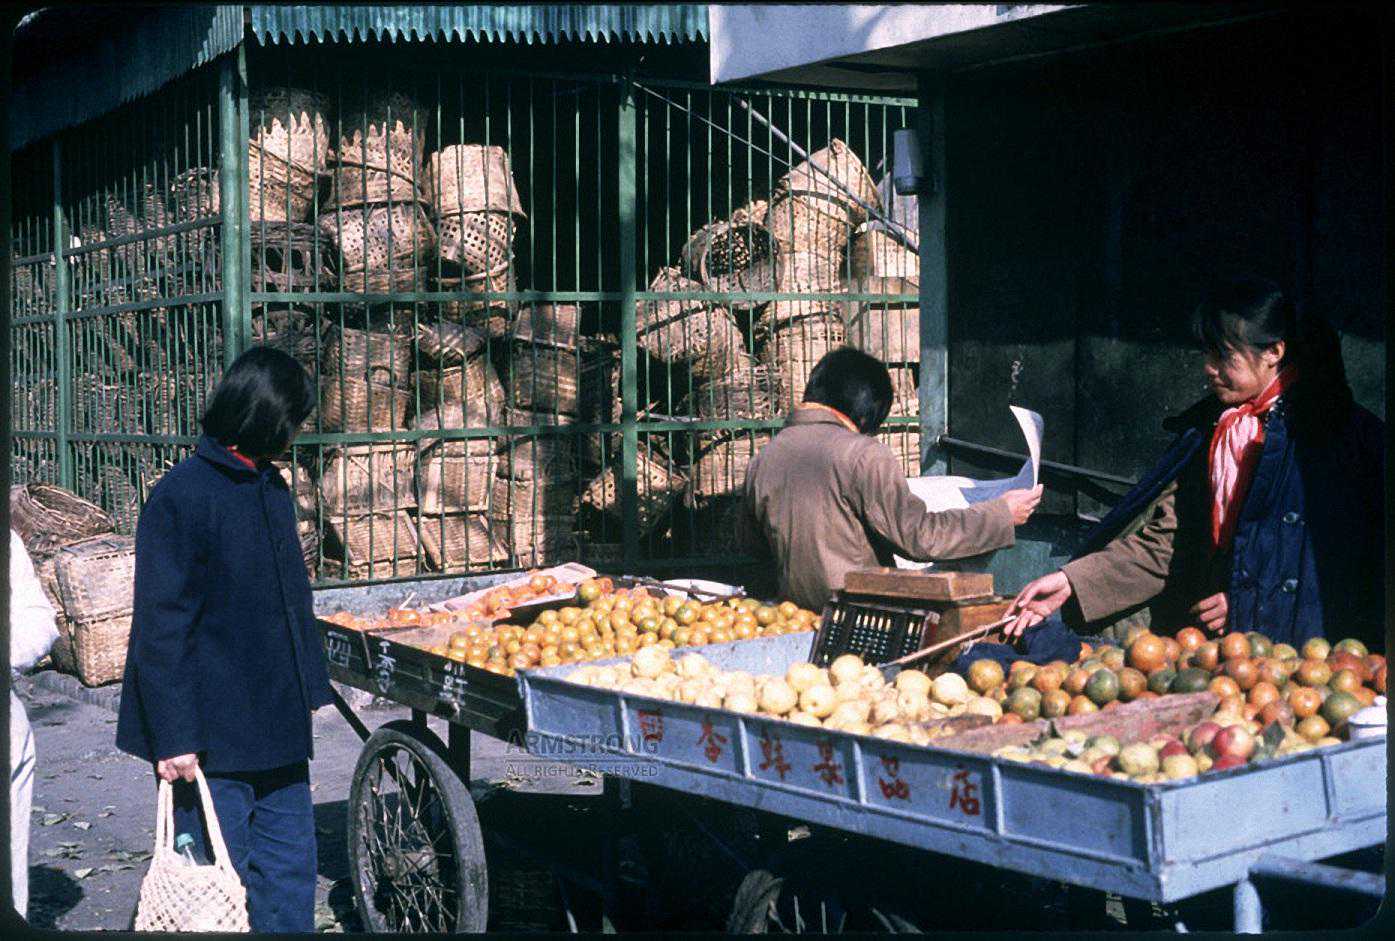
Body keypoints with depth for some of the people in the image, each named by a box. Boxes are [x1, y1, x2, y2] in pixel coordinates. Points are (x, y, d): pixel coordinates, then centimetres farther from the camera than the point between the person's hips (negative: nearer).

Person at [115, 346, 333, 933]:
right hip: (211, 737, -8)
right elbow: (161, 626, -16)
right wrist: (173, 735, -18)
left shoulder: (270, 486, 11)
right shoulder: (182, 495, -15)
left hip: (276, 729, 8)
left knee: (289, 873, 11)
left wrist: (309, 687, 21)